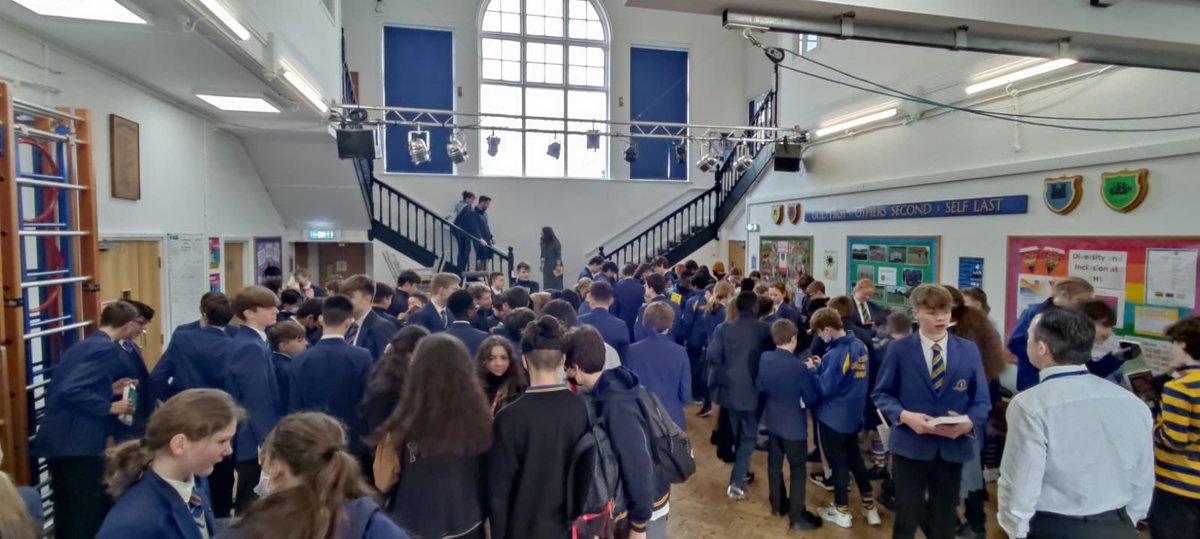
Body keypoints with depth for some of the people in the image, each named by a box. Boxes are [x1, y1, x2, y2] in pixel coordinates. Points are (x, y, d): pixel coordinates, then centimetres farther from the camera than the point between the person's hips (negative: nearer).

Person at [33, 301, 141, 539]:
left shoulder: (84, 345, 14)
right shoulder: (108, 348, -15)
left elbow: (71, 387, 16)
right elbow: (71, 390, -24)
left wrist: (110, 390, 13)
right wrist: (109, 406, -15)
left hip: (61, 440, 10)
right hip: (78, 443, -10)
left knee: (70, 513, 18)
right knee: (87, 516, -1)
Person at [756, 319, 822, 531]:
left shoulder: (765, 358, -8)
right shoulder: (800, 367, -26)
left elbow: (759, 386, 4)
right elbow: (812, 399, -14)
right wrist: (810, 373, 0)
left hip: (772, 419, 6)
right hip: (794, 424, -6)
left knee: (774, 463, 19)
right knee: (798, 469, 8)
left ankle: (777, 505, 36)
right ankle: (797, 517, 16)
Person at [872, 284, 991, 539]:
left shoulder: (969, 350, 2)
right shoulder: (899, 349, -5)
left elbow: (981, 400, 2)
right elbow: (881, 393, -1)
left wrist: (969, 422, -18)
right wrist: (904, 415, -20)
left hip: (953, 448, 2)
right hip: (910, 446, -2)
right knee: (907, 517, 11)